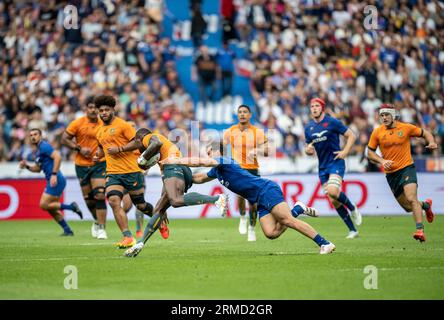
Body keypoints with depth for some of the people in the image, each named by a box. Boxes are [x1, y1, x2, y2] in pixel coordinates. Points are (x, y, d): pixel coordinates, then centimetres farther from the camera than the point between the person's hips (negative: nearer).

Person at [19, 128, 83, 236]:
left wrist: (54, 174, -26)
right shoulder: (38, 151, 21)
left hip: (56, 180, -10)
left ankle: (71, 207, -7)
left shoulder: (44, 146, -9)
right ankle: (67, 230, 15)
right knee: (51, 209, 12)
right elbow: (38, 169, 29)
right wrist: (26, 166, 11)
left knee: (44, 205, -12)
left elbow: (57, 156, -22)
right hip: (52, 181, 10)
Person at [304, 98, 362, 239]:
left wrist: (345, 152, -13)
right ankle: (352, 230, 12)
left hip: (336, 162, -6)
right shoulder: (309, 127, 9)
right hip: (323, 167, 6)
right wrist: (308, 149, -6)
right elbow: (308, 149, 18)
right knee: (334, 201, 2)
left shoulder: (332, 122, -6)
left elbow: (351, 136, -2)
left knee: (333, 192, -28)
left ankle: (352, 208, 1)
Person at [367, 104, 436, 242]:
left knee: (411, 199, -24)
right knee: (408, 207, 8)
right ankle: (425, 205, 40)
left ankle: (420, 230, -24)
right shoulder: (377, 132, 0)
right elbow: (370, 152, 7)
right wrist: (382, 161, -11)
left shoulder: (406, 128, -3)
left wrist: (432, 143, -11)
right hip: (391, 173, 3)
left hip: (406, 168, -3)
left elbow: (425, 133, 9)